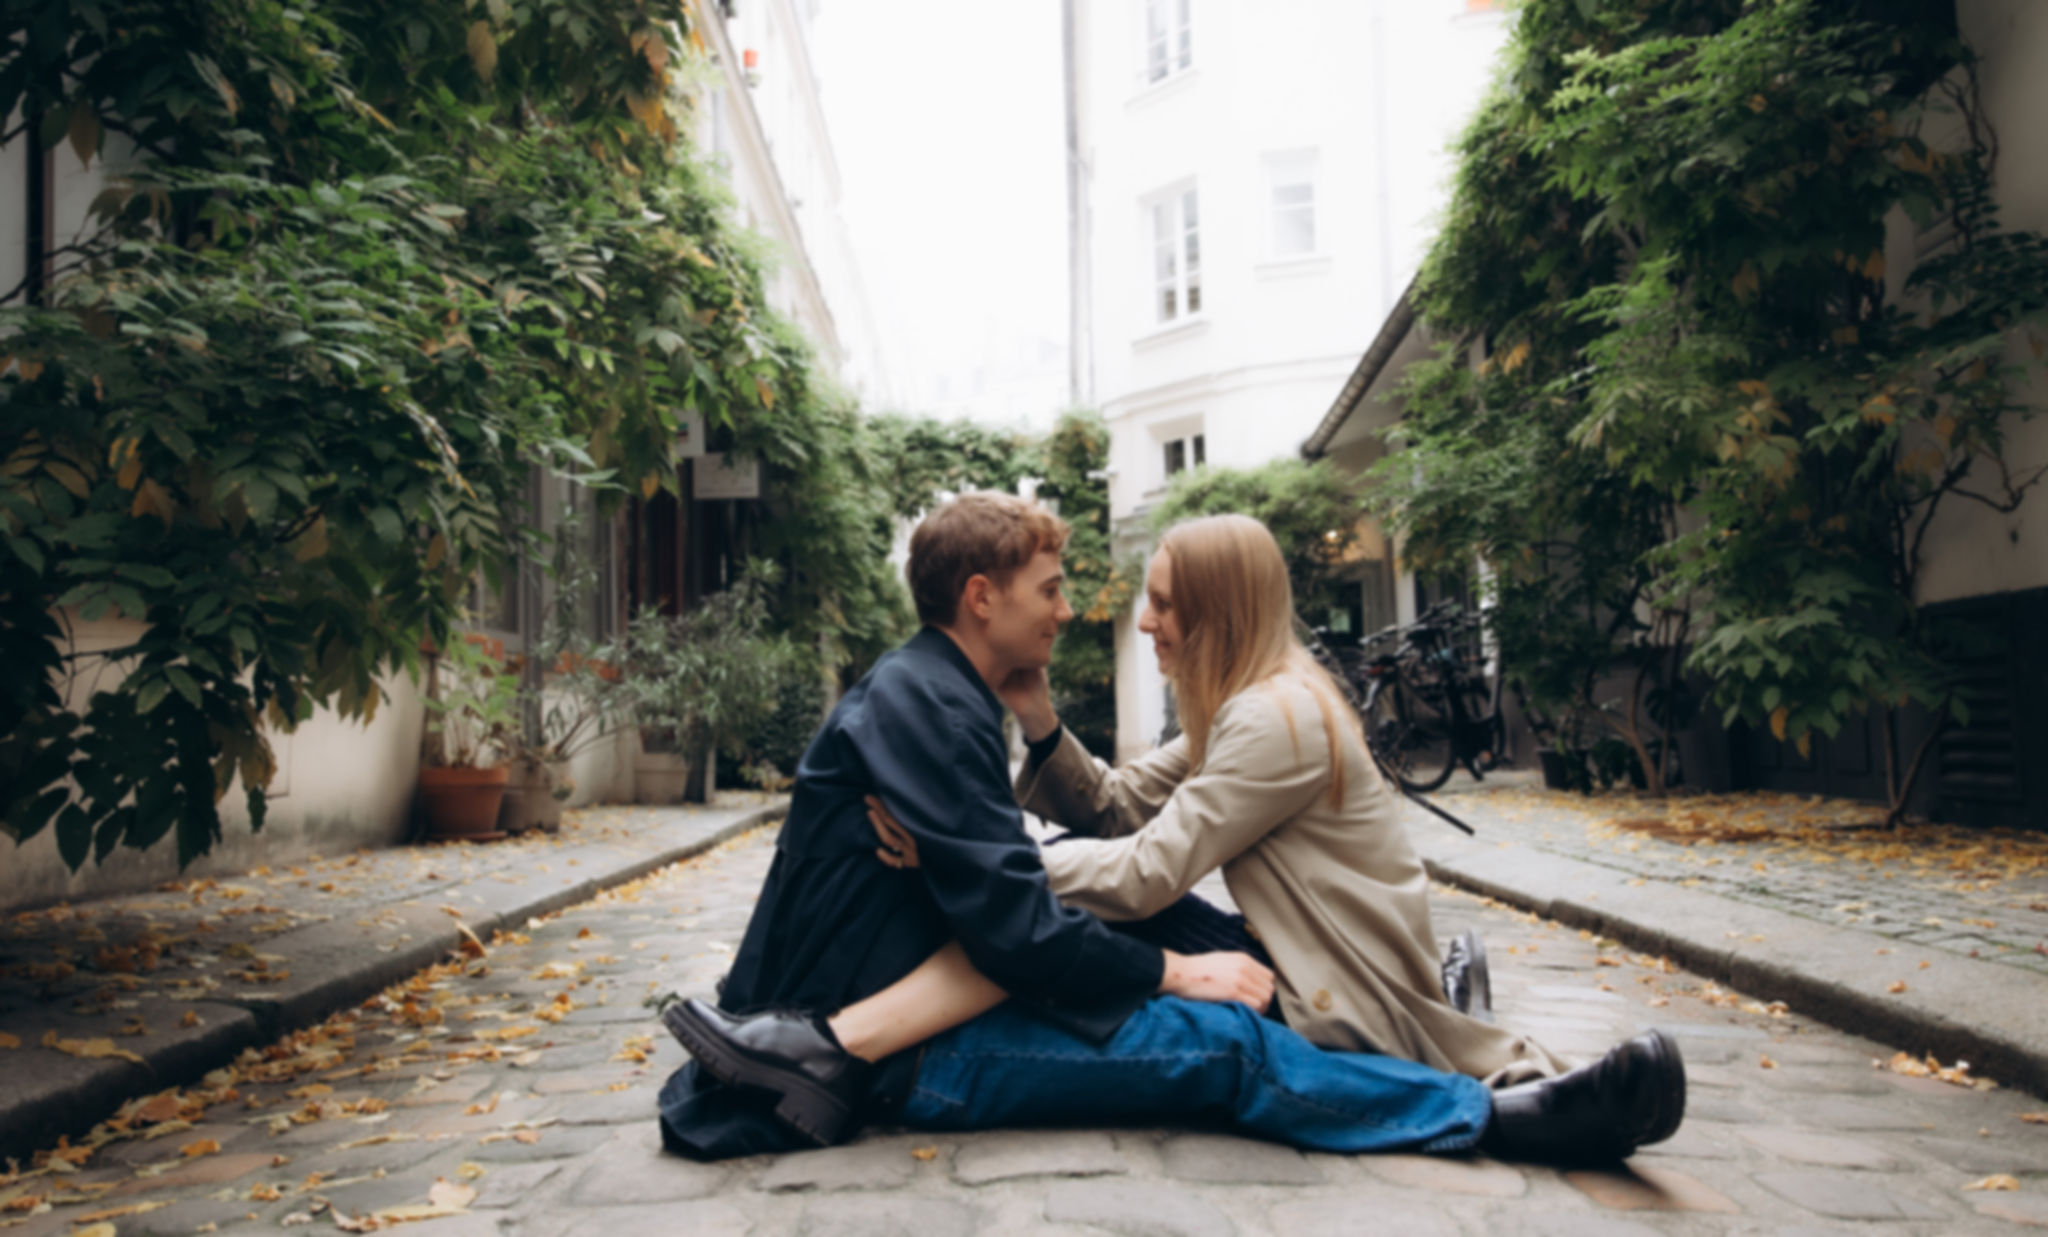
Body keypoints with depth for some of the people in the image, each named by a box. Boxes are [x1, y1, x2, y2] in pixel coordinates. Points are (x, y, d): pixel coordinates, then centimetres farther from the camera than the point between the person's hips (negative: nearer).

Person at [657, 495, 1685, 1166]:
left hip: (903, 1008, 10)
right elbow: (1010, 925, -23)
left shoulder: (938, 697, 14)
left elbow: (1000, 896, 15)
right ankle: (1502, 1117, -14)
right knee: (1224, 1040, -19)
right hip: (904, 1053, -10)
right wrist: (1172, 973, -13)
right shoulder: (925, 703, -17)